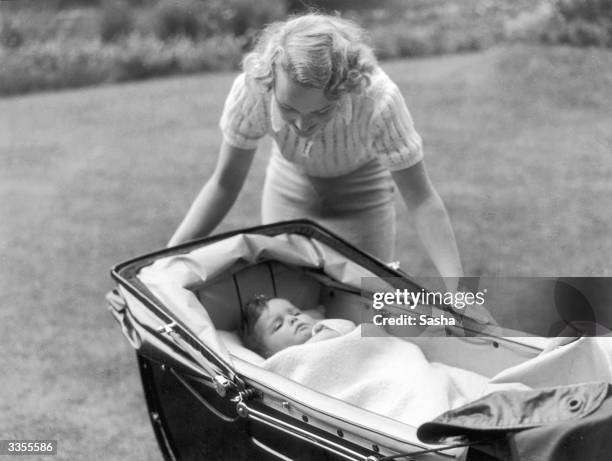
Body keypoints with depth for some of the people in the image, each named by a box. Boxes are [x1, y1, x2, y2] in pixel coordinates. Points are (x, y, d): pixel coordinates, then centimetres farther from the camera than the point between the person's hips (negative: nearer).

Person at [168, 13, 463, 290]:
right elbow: (224, 184, -18)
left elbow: (421, 200, -30)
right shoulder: (250, 90, -33)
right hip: (290, 184, 2)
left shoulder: (379, 99, -39)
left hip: (361, 189, -1)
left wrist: (457, 290, -38)